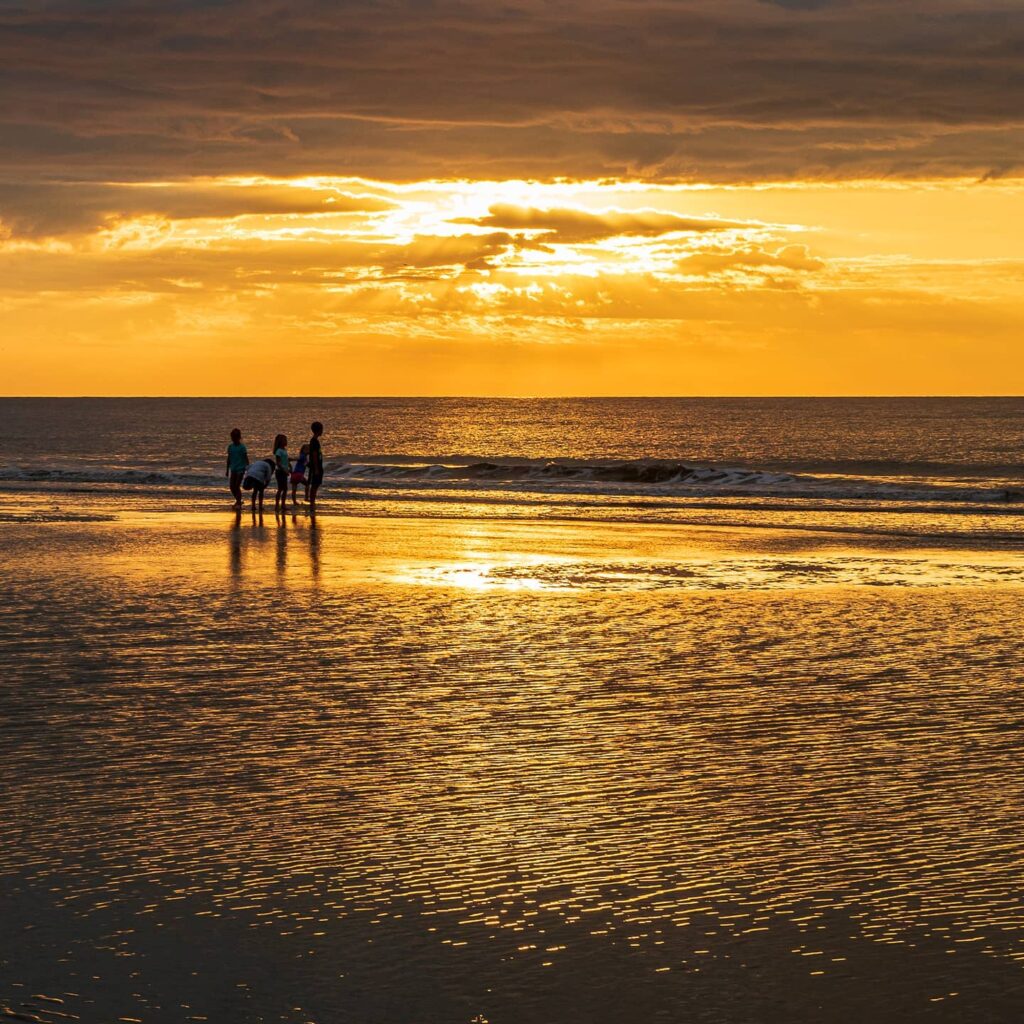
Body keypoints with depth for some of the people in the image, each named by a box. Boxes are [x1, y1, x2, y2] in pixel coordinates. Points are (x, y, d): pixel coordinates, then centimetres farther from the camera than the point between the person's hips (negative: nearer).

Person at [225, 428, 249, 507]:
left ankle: (239, 503, -1)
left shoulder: (242, 447, -8)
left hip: (240, 469, -5)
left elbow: (246, 459, -8)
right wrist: (227, 470, 15)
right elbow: (229, 459, 14)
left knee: (237, 486, -10)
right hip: (233, 469, 6)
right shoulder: (230, 447, 7)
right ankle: (238, 501, 23)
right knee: (232, 486, 4)